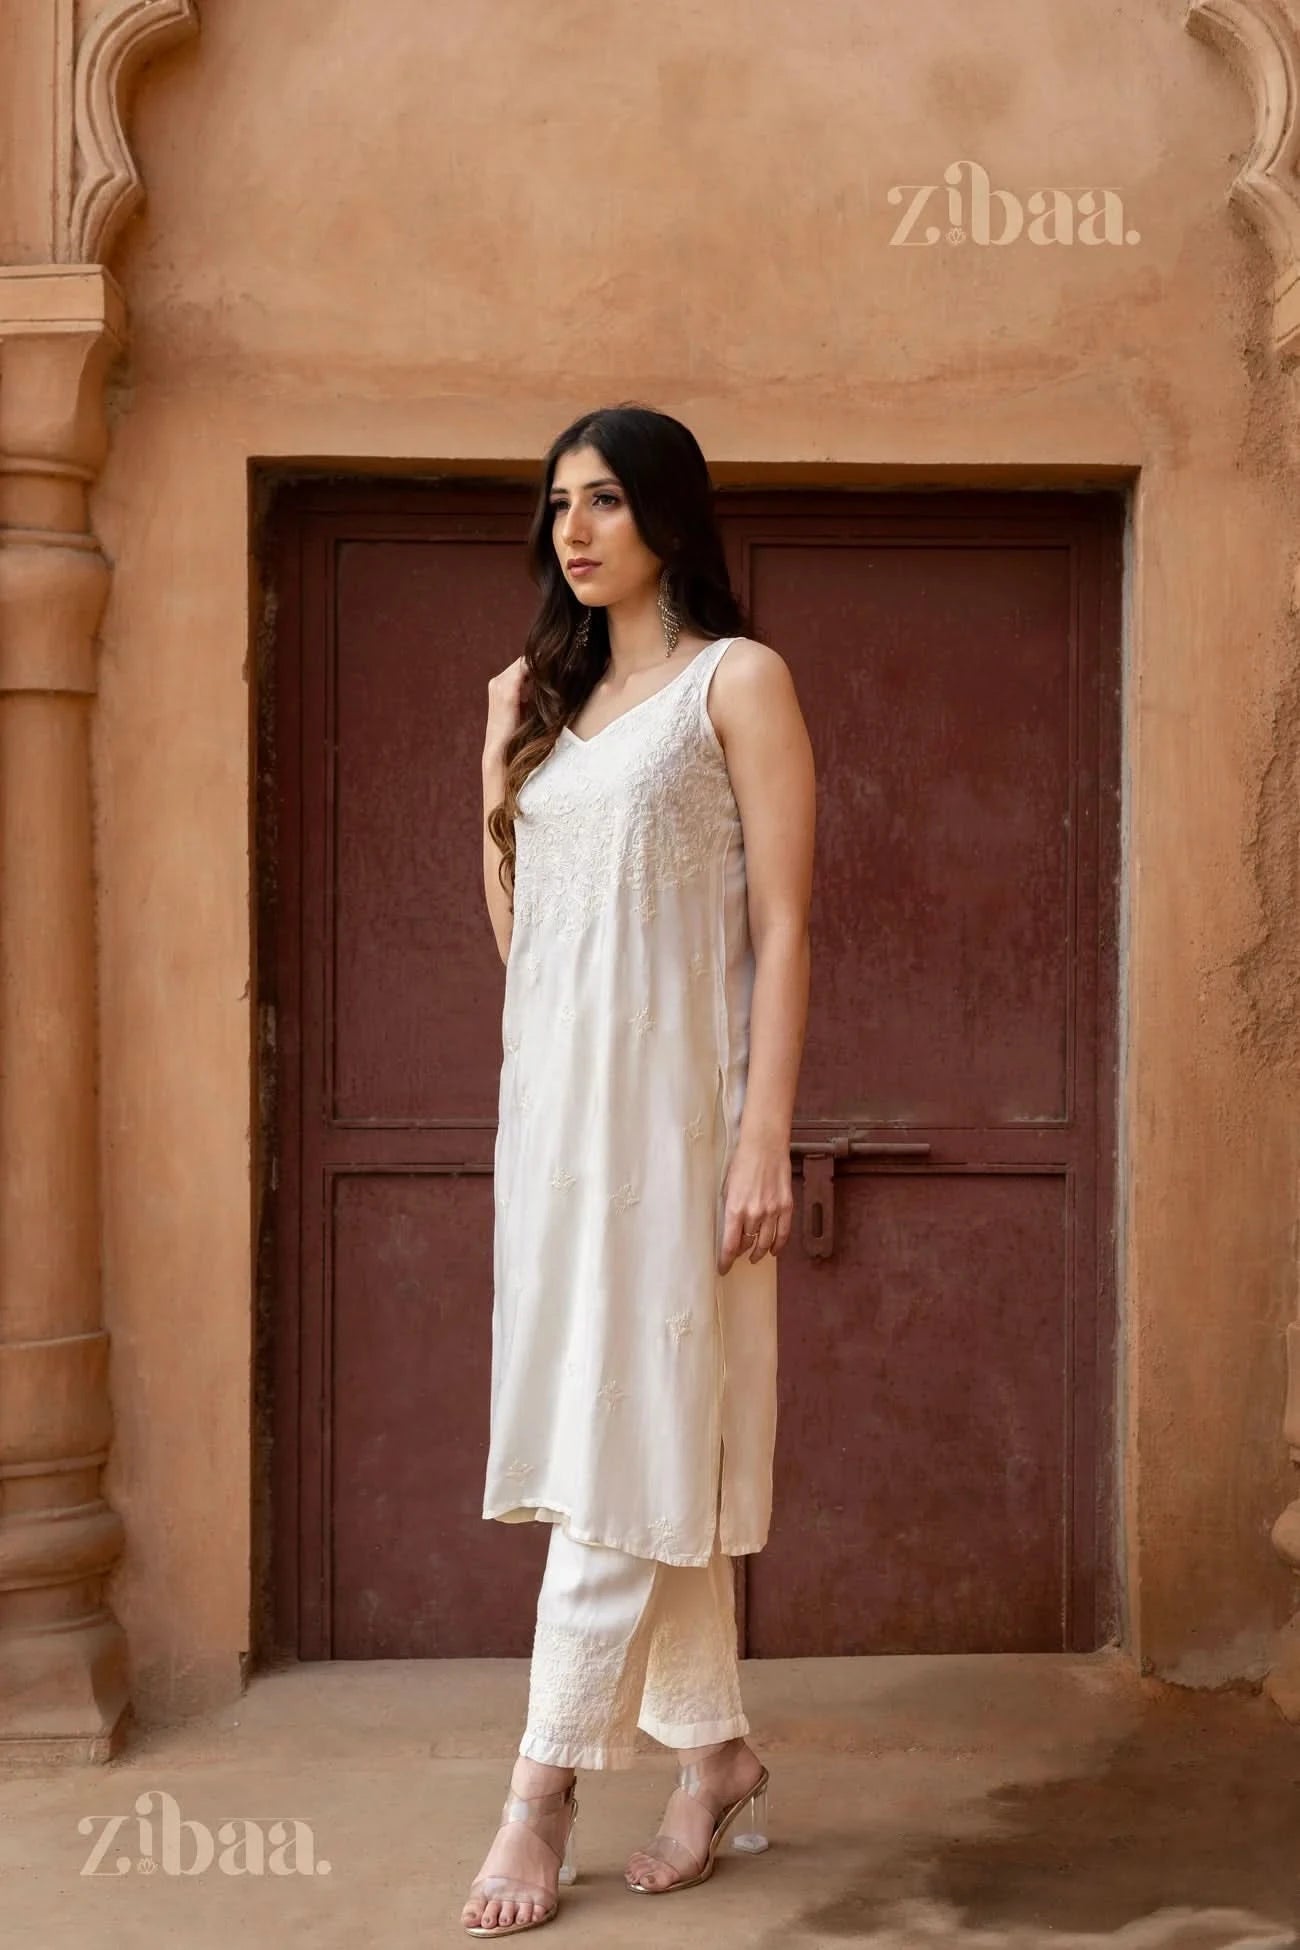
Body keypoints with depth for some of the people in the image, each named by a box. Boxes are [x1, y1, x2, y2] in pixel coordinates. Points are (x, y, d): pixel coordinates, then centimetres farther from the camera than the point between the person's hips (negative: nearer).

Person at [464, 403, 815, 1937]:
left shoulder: (736, 680, -3)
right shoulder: (546, 697, 16)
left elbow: (781, 924, -9)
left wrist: (763, 1141, -15)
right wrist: (498, 772, 9)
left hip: (666, 1096, -7)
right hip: (549, 1090, 7)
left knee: (628, 1434, -6)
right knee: (637, 1435, 9)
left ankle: (545, 1793, -1)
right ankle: (717, 1759, 18)